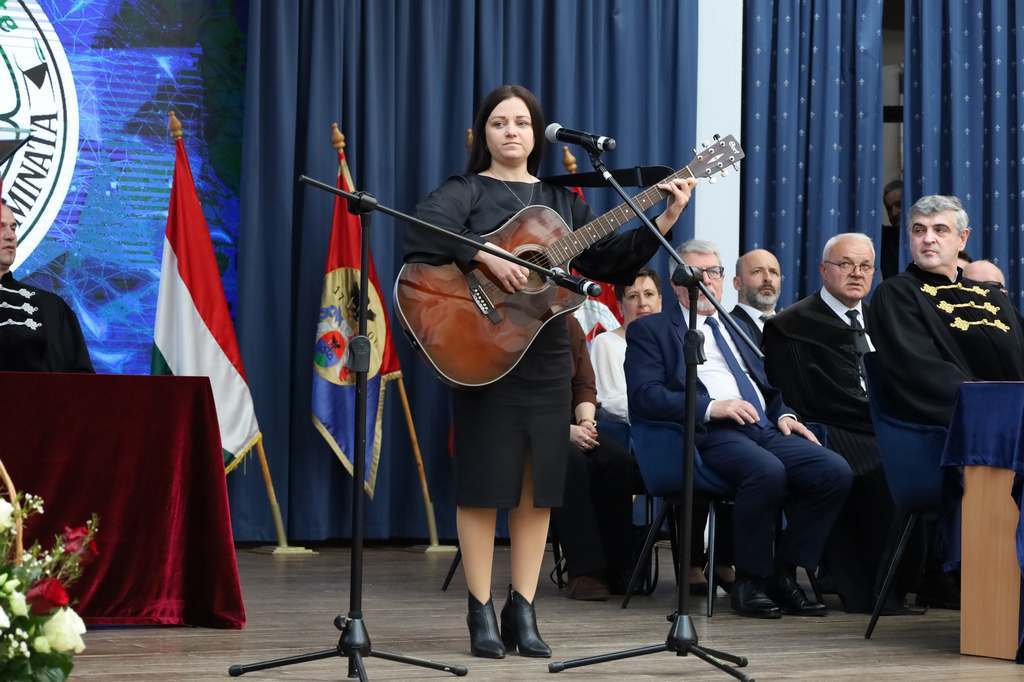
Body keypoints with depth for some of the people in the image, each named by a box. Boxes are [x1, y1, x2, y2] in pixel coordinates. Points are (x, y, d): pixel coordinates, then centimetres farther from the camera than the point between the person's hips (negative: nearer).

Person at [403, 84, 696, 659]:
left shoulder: (560, 200, 14)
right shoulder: (466, 191, -1)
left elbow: (609, 261, 9)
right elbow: (423, 233, -22)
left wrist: (665, 220, 0)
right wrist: (488, 258, -30)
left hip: (547, 354, 5)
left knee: (537, 486, 5)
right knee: (485, 482, -2)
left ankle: (523, 611, 12)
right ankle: (482, 613, 6)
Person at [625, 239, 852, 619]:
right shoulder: (649, 330, 11)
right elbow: (645, 396, -4)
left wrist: (783, 414, 8)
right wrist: (711, 407, -16)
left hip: (764, 428, 6)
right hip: (710, 433, -6)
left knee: (836, 471, -21)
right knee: (767, 471, -37)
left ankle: (783, 574, -10)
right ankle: (750, 581, -19)